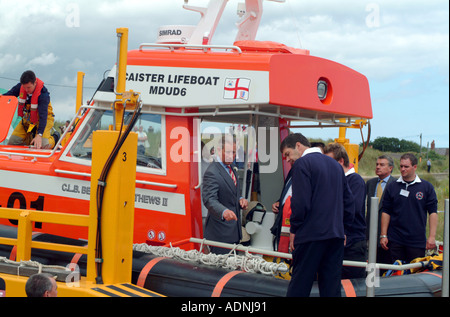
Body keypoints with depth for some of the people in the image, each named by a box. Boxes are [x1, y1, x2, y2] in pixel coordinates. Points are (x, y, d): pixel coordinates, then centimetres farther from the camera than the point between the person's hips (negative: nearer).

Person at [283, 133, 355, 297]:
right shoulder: (335, 164, 17)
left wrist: (294, 230, -5)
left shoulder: (302, 163, -6)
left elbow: (300, 202, -15)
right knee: (332, 286, 8)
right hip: (336, 235, 7)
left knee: (299, 286, -2)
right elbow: (348, 200, 19)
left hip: (311, 235, -7)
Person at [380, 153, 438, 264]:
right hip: (395, 241, 1)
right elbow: (386, 212, 8)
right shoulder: (391, 187, 7)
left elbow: (433, 212, 2)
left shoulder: (427, 187, 4)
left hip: (417, 241, -1)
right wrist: (383, 235, 2)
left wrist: (432, 236, -5)